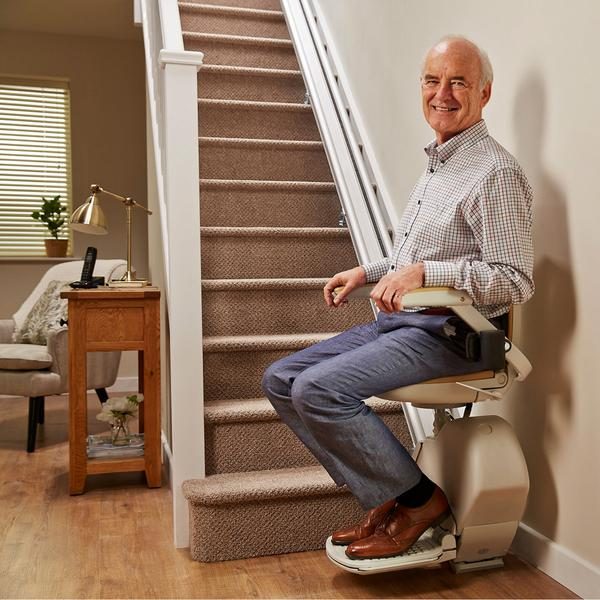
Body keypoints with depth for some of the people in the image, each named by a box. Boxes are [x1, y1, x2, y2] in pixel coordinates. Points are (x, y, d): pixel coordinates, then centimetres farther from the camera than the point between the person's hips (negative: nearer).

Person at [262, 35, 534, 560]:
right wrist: (368, 272, 16)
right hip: (399, 321, 9)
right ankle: (385, 499, 3)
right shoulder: (438, 164, 17)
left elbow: (517, 281, -19)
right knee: (281, 380, 2)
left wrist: (424, 272, -25)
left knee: (318, 389, -26)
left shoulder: (496, 172, -12)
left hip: (448, 332, -9)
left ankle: (421, 501, -5)